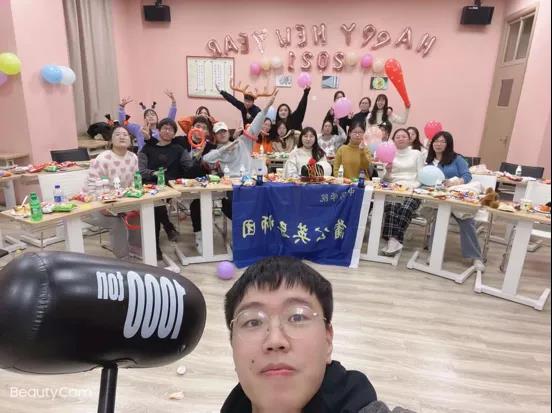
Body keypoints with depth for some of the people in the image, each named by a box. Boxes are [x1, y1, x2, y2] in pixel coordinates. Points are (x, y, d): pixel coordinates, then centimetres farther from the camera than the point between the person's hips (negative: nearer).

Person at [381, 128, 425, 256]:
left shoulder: (416, 154, 16)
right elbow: (386, 179, 13)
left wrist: (414, 186, -10)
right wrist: (388, 171, -10)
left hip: (413, 190, 0)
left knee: (406, 208, -34)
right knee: (390, 206, -34)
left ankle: (394, 240, -35)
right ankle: (394, 241, -38)